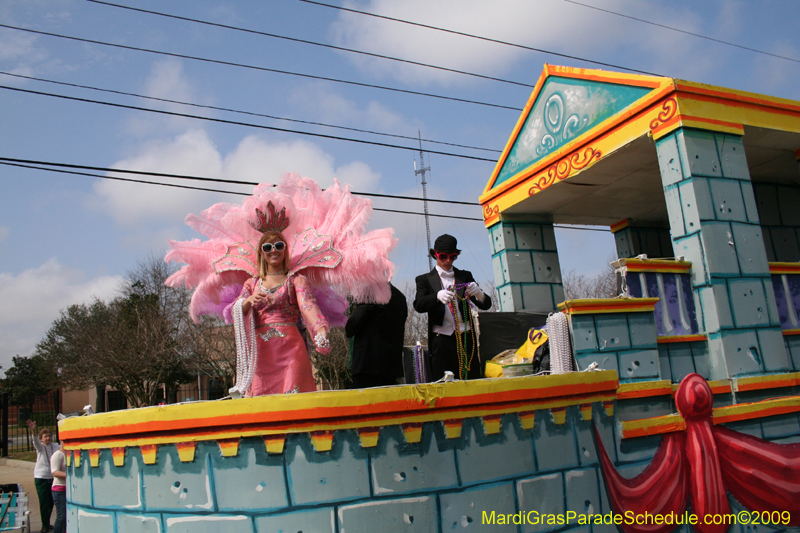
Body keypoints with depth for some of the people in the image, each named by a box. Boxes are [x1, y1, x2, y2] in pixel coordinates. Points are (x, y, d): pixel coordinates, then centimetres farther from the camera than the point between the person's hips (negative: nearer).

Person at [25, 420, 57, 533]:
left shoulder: (55, 446, 5)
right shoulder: (40, 447, -6)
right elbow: (35, 442, -26)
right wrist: (33, 431, -45)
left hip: (52, 477, 4)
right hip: (41, 477, -4)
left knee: (51, 502, 9)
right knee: (44, 502, -5)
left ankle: (47, 523, 26)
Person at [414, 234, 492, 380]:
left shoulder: (465, 276, 15)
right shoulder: (425, 279, 8)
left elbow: (486, 305, 8)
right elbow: (418, 305, -9)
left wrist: (478, 293, -16)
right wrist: (438, 296, -29)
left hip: (466, 338, 2)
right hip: (441, 340, -2)